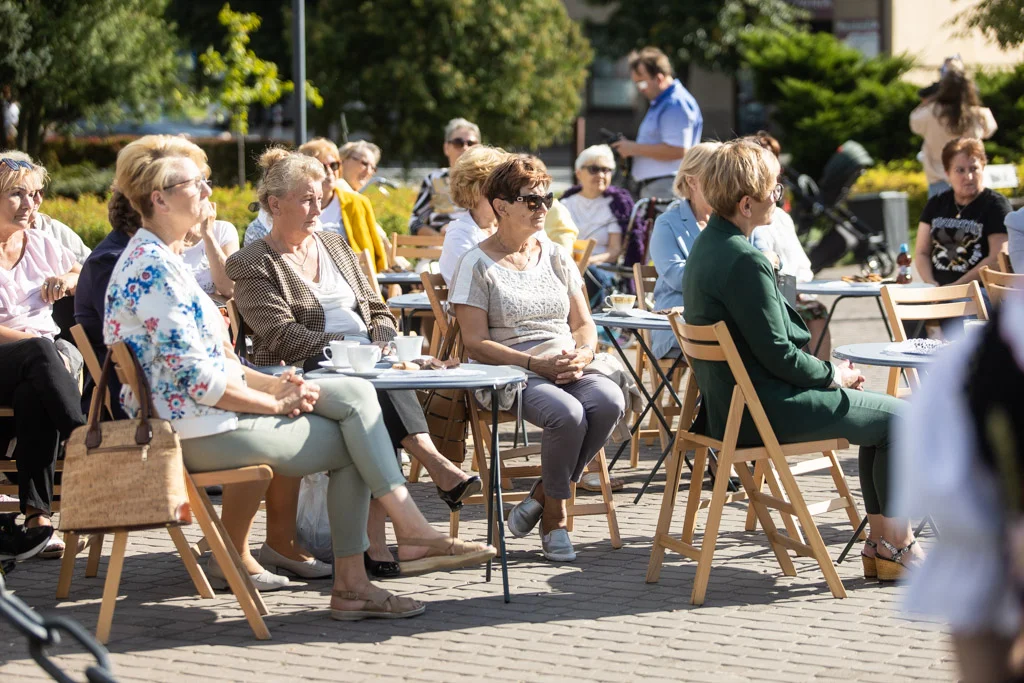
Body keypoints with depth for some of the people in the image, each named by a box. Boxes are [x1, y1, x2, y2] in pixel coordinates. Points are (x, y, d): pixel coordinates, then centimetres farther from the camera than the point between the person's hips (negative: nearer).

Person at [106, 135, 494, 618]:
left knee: (355, 394, -3)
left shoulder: (162, 259, 17)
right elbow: (198, 379, -21)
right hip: (197, 430, -10)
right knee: (351, 441, -6)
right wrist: (275, 402, -11)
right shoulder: (152, 269, -17)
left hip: (207, 414, 10)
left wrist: (272, 384, 4)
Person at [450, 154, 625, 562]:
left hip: (568, 371, 5)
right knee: (567, 414, -35)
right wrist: (535, 364, -17)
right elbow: (476, 344, -7)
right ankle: (554, 515, -10)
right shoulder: (478, 265, 1)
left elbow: (584, 324, 17)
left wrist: (582, 355, -7)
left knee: (610, 401, -29)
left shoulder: (556, 258, 18)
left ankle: (542, 496, -13)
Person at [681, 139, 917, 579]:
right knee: (898, 417, 2)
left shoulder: (706, 245, 8)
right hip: (762, 410, -10)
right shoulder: (744, 261, -24)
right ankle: (894, 544, 12)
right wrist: (833, 374, -5)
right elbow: (777, 352, -22)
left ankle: (880, 540, 20)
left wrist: (826, 371, 10)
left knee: (879, 412, 20)